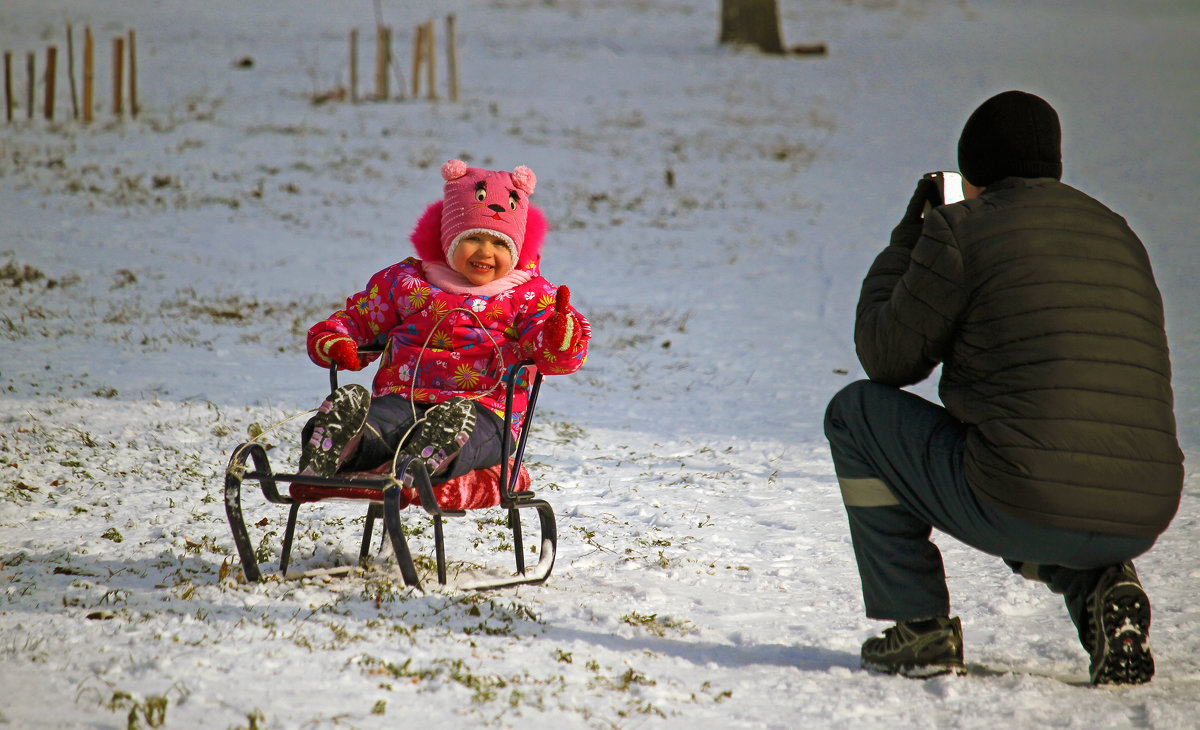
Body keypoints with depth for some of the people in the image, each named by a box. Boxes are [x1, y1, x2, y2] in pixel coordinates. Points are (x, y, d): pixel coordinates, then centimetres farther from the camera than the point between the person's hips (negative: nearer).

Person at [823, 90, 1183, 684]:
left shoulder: (962, 229, 0)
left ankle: (921, 629, 12)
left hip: (1023, 510, -6)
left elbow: (887, 358, 8)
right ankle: (1101, 589, 10)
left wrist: (902, 247, 23)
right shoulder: (1118, 236, 18)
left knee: (855, 412, 17)